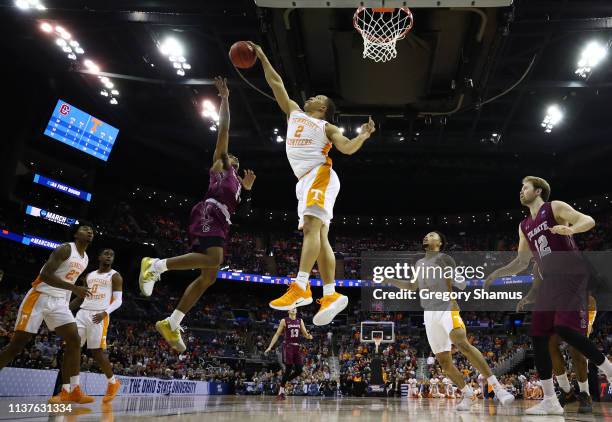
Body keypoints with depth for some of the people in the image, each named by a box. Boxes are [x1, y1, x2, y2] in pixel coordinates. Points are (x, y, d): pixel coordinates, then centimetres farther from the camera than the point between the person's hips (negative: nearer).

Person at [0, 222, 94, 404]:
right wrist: (73, 288, -29)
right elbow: (45, 274, -22)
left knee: (74, 341, -9)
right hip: (40, 297, -7)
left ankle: (70, 391, -10)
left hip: (60, 302, 7)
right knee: (17, 344, -4)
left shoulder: (85, 259, 14)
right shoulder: (65, 249, -12)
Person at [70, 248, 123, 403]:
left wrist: (105, 313, -24)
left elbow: (118, 300, -7)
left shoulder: (115, 276, 1)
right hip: (82, 314, 6)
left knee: (97, 351, -7)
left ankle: (112, 382, 13)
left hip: (99, 316, -6)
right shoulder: (90, 275, 18)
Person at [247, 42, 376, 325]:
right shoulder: (294, 112, 27)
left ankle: (300, 287, -33)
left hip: (320, 176, -6)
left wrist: (364, 135, -16)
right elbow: (276, 84, 29)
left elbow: (347, 148, -1)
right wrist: (262, 58, 30)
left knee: (312, 226, -23)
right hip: (306, 181, 6)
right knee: (319, 236, -2)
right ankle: (331, 295, -6)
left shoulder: (327, 127, 11)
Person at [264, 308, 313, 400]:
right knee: (288, 369, -10)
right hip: (287, 346, -5)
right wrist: (270, 347, -5)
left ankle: (284, 382, 21)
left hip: (297, 347, 5)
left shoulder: (300, 321, 10)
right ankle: (281, 391, 1)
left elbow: (305, 334, 11)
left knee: (299, 370, -2)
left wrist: (308, 336, -14)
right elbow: (277, 334, 1)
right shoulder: (284, 321, -1)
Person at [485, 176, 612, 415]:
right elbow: (521, 263, 25)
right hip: (550, 281, 7)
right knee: (538, 337, -1)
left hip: (572, 275, -7)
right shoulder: (524, 226, 20)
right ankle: (550, 400, 4)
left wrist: (570, 229, -33)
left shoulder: (555, 207, 2)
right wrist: (495, 275, 18)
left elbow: (589, 220, -13)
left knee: (564, 328, -24)